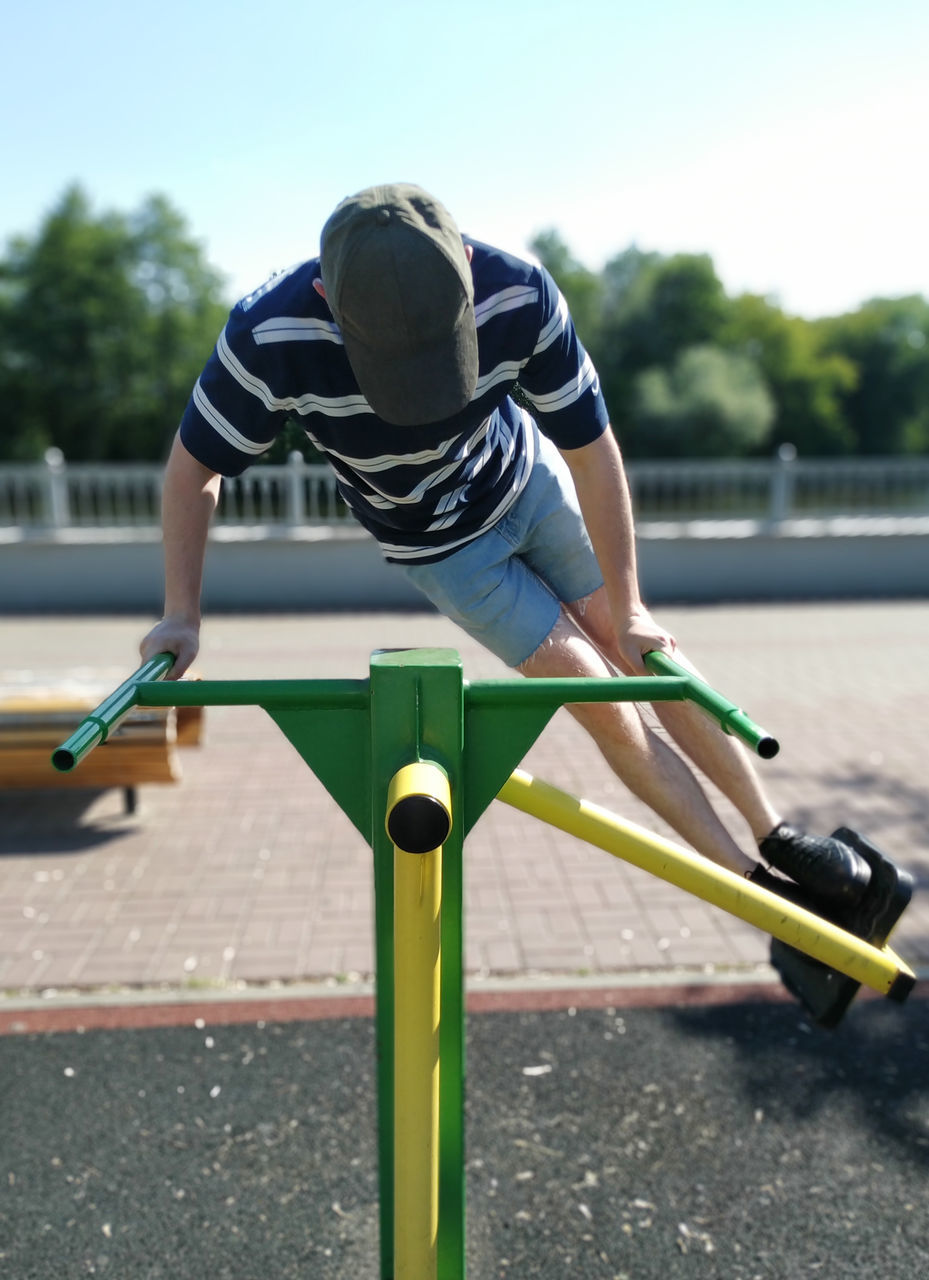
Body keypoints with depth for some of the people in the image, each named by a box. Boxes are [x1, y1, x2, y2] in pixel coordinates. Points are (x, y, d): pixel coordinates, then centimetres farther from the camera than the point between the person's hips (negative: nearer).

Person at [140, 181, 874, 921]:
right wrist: (182, 615, -16)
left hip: (530, 479, 2)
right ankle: (759, 885, 12)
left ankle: (777, 837, 22)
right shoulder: (271, 338, -34)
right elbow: (195, 467, -17)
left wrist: (628, 609, -16)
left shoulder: (518, 295, -32)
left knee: (647, 658, 3)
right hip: (439, 546, -1)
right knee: (604, 703, -3)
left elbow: (591, 449, -21)